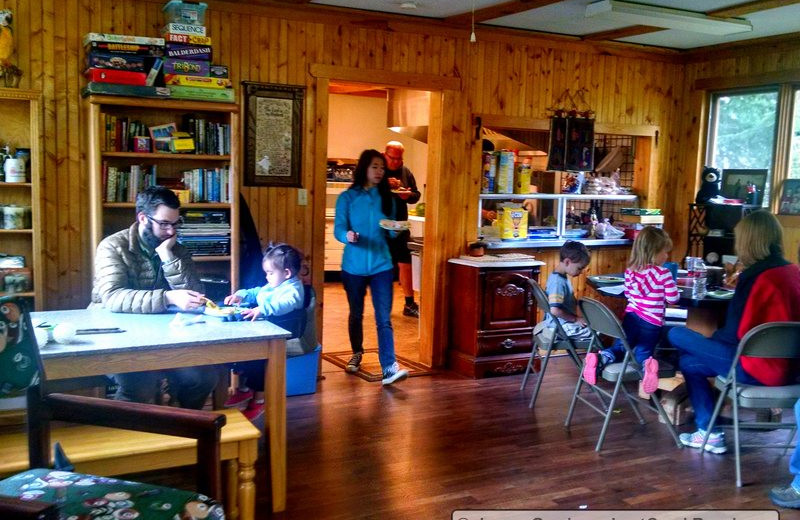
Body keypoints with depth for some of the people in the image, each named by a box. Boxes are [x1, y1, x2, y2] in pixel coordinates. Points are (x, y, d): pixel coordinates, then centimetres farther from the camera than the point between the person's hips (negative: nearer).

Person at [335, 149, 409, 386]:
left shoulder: (386, 198, 6)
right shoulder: (347, 197, -2)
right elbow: (338, 230, -9)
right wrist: (347, 236, -31)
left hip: (381, 264, 1)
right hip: (354, 265, -1)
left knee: (384, 318, -8)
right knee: (356, 313, 15)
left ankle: (389, 368, -13)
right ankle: (357, 354, 38)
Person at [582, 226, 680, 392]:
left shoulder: (630, 271, 3)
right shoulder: (663, 273, -14)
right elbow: (673, 299, -6)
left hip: (631, 317, 4)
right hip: (651, 323, -3)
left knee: (619, 347, 17)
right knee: (643, 351, 10)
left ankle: (600, 359, -16)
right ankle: (648, 364, -28)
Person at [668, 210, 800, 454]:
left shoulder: (759, 277, -19)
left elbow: (737, 332, -18)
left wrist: (713, 336, 1)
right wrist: (740, 285, 25)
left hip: (759, 368, -9)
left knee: (677, 335, 1)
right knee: (690, 362, 18)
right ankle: (710, 434, 22)